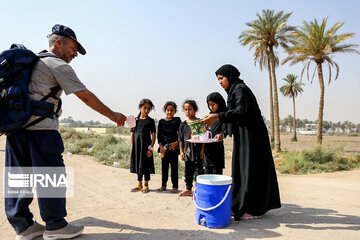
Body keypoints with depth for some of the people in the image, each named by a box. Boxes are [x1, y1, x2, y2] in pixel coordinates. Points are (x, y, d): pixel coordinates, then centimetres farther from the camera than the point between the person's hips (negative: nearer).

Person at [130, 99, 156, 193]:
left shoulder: (150, 121, -2)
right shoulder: (135, 120, 7)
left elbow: (153, 135, -4)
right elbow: (132, 134, 10)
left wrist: (151, 148, -11)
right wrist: (132, 147, 5)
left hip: (146, 145, -4)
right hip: (136, 145, 4)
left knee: (145, 165, 2)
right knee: (138, 164, 12)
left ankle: (146, 185, 16)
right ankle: (139, 185, 25)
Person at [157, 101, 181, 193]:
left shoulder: (177, 120, 1)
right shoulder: (161, 121, 8)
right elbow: (159, 135, 6)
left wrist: (176, 143, -13)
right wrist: (161, 146, -6)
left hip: (173, 147, -3)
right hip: (164, 148, 3)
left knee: (174, 167, 1)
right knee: (164, 167, 10)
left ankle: (175, 186, 9)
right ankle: (163, 185, 21)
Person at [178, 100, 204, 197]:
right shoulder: (183, 124, 8)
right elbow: (181, 139, 11)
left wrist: (202, 150, -8)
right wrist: (181, 151, 7)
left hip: (197, 151, -4)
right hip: (187, 151, 5)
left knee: (198, 170, -2)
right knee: (188, 170, 14)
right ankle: (188, 189, 27)